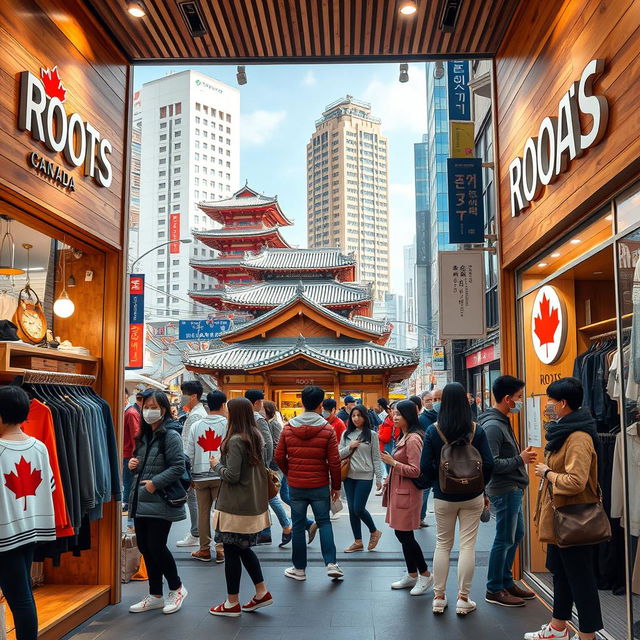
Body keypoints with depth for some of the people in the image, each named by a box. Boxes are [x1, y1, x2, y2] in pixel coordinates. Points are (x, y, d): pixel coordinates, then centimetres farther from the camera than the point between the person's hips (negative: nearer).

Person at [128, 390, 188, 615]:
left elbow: (178, 467, -17)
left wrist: (155, 483, -21)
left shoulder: (170, 435, -11)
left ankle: (176, 588, 19)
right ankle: (155, 596, 25)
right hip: (140, 501, 8)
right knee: (144, 546, 11)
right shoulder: (144, 435, 14)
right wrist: (133, 464, 5)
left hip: (160, 502, -8)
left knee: (156, 546, -4)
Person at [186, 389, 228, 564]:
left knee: (203, 513, 10)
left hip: (200, 476, 3)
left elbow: (189, 454, 7)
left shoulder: (195, 426, 6)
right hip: (221, 476, -3)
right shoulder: (228, 425, -5)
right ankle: (221, 549, 7)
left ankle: (205, 550, 18)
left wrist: (189, 476, 15)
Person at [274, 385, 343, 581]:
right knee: (324, 522, 12)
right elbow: (334, 461, -8)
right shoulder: (327, 429, -9)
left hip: (295, 485, 1)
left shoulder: (288, 427, -3)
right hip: (320, 485, -1)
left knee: (298, 525, 10)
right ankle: (331, 563, 4)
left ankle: (299, 569, 18)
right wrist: (336, 486, 4)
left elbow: (279, 457, 1)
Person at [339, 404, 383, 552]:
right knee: (352, 510, 7)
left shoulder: (372, 435, -3)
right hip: (349, 476, 4)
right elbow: (339, 455, 6)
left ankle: (374, 532, 20)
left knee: (358, 509, -6)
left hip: (365, 476, -4)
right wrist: (349, 447, -11)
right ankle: (358, 542, 20)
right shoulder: (346, 434, 6)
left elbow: (376, 458, -2)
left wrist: (379, 478, -4)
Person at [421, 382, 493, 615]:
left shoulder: (433, 431, -9)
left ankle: (439, 597, 19)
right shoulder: (476, 430, -8)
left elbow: (425, 466, -10)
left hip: (443, 497, 0)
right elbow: (488, 463, -8)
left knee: (443, 544, 13)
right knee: (468, 545, 7)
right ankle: (463, 599, 12)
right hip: (472, 497, 0)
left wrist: (439, 482, 7)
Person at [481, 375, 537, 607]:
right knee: (504, 540, 0)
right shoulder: (492, 426, -22)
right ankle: (494, 590, 14)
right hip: (504, 490, -10)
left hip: (512, 489, 10)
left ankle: (506, 582, 31)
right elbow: (492, 464, -27)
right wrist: (520, 460, -20)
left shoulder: (502, 421, 12)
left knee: (516, 535, 18)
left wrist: (522, 456, 7)